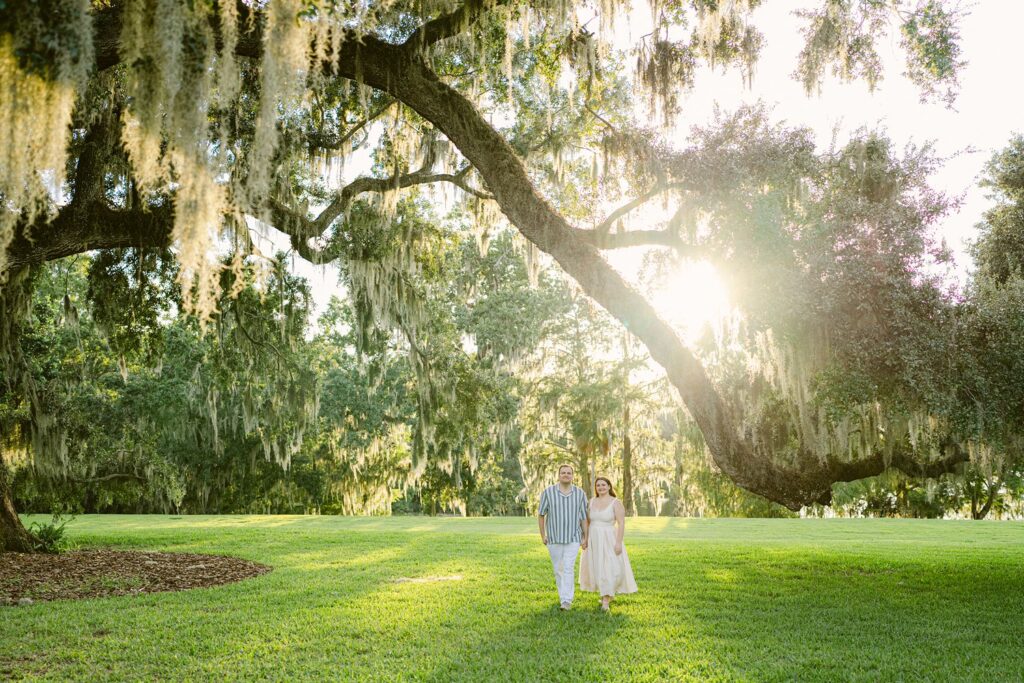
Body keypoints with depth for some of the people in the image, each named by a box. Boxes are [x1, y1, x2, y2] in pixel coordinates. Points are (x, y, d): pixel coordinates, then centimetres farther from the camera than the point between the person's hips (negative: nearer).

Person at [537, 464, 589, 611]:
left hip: (573, 538, -1)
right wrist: (542, 535, -1)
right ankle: (563, 595, 30)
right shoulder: (548, 492, -9)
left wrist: (585, 538, -2)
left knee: (568, 568, -12)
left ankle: (566, 601, -14)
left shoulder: (580, 493, -5)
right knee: (558, 569, 11)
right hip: (554, 538, 1)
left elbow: (584, 517, 1)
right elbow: (541, 514, 0)